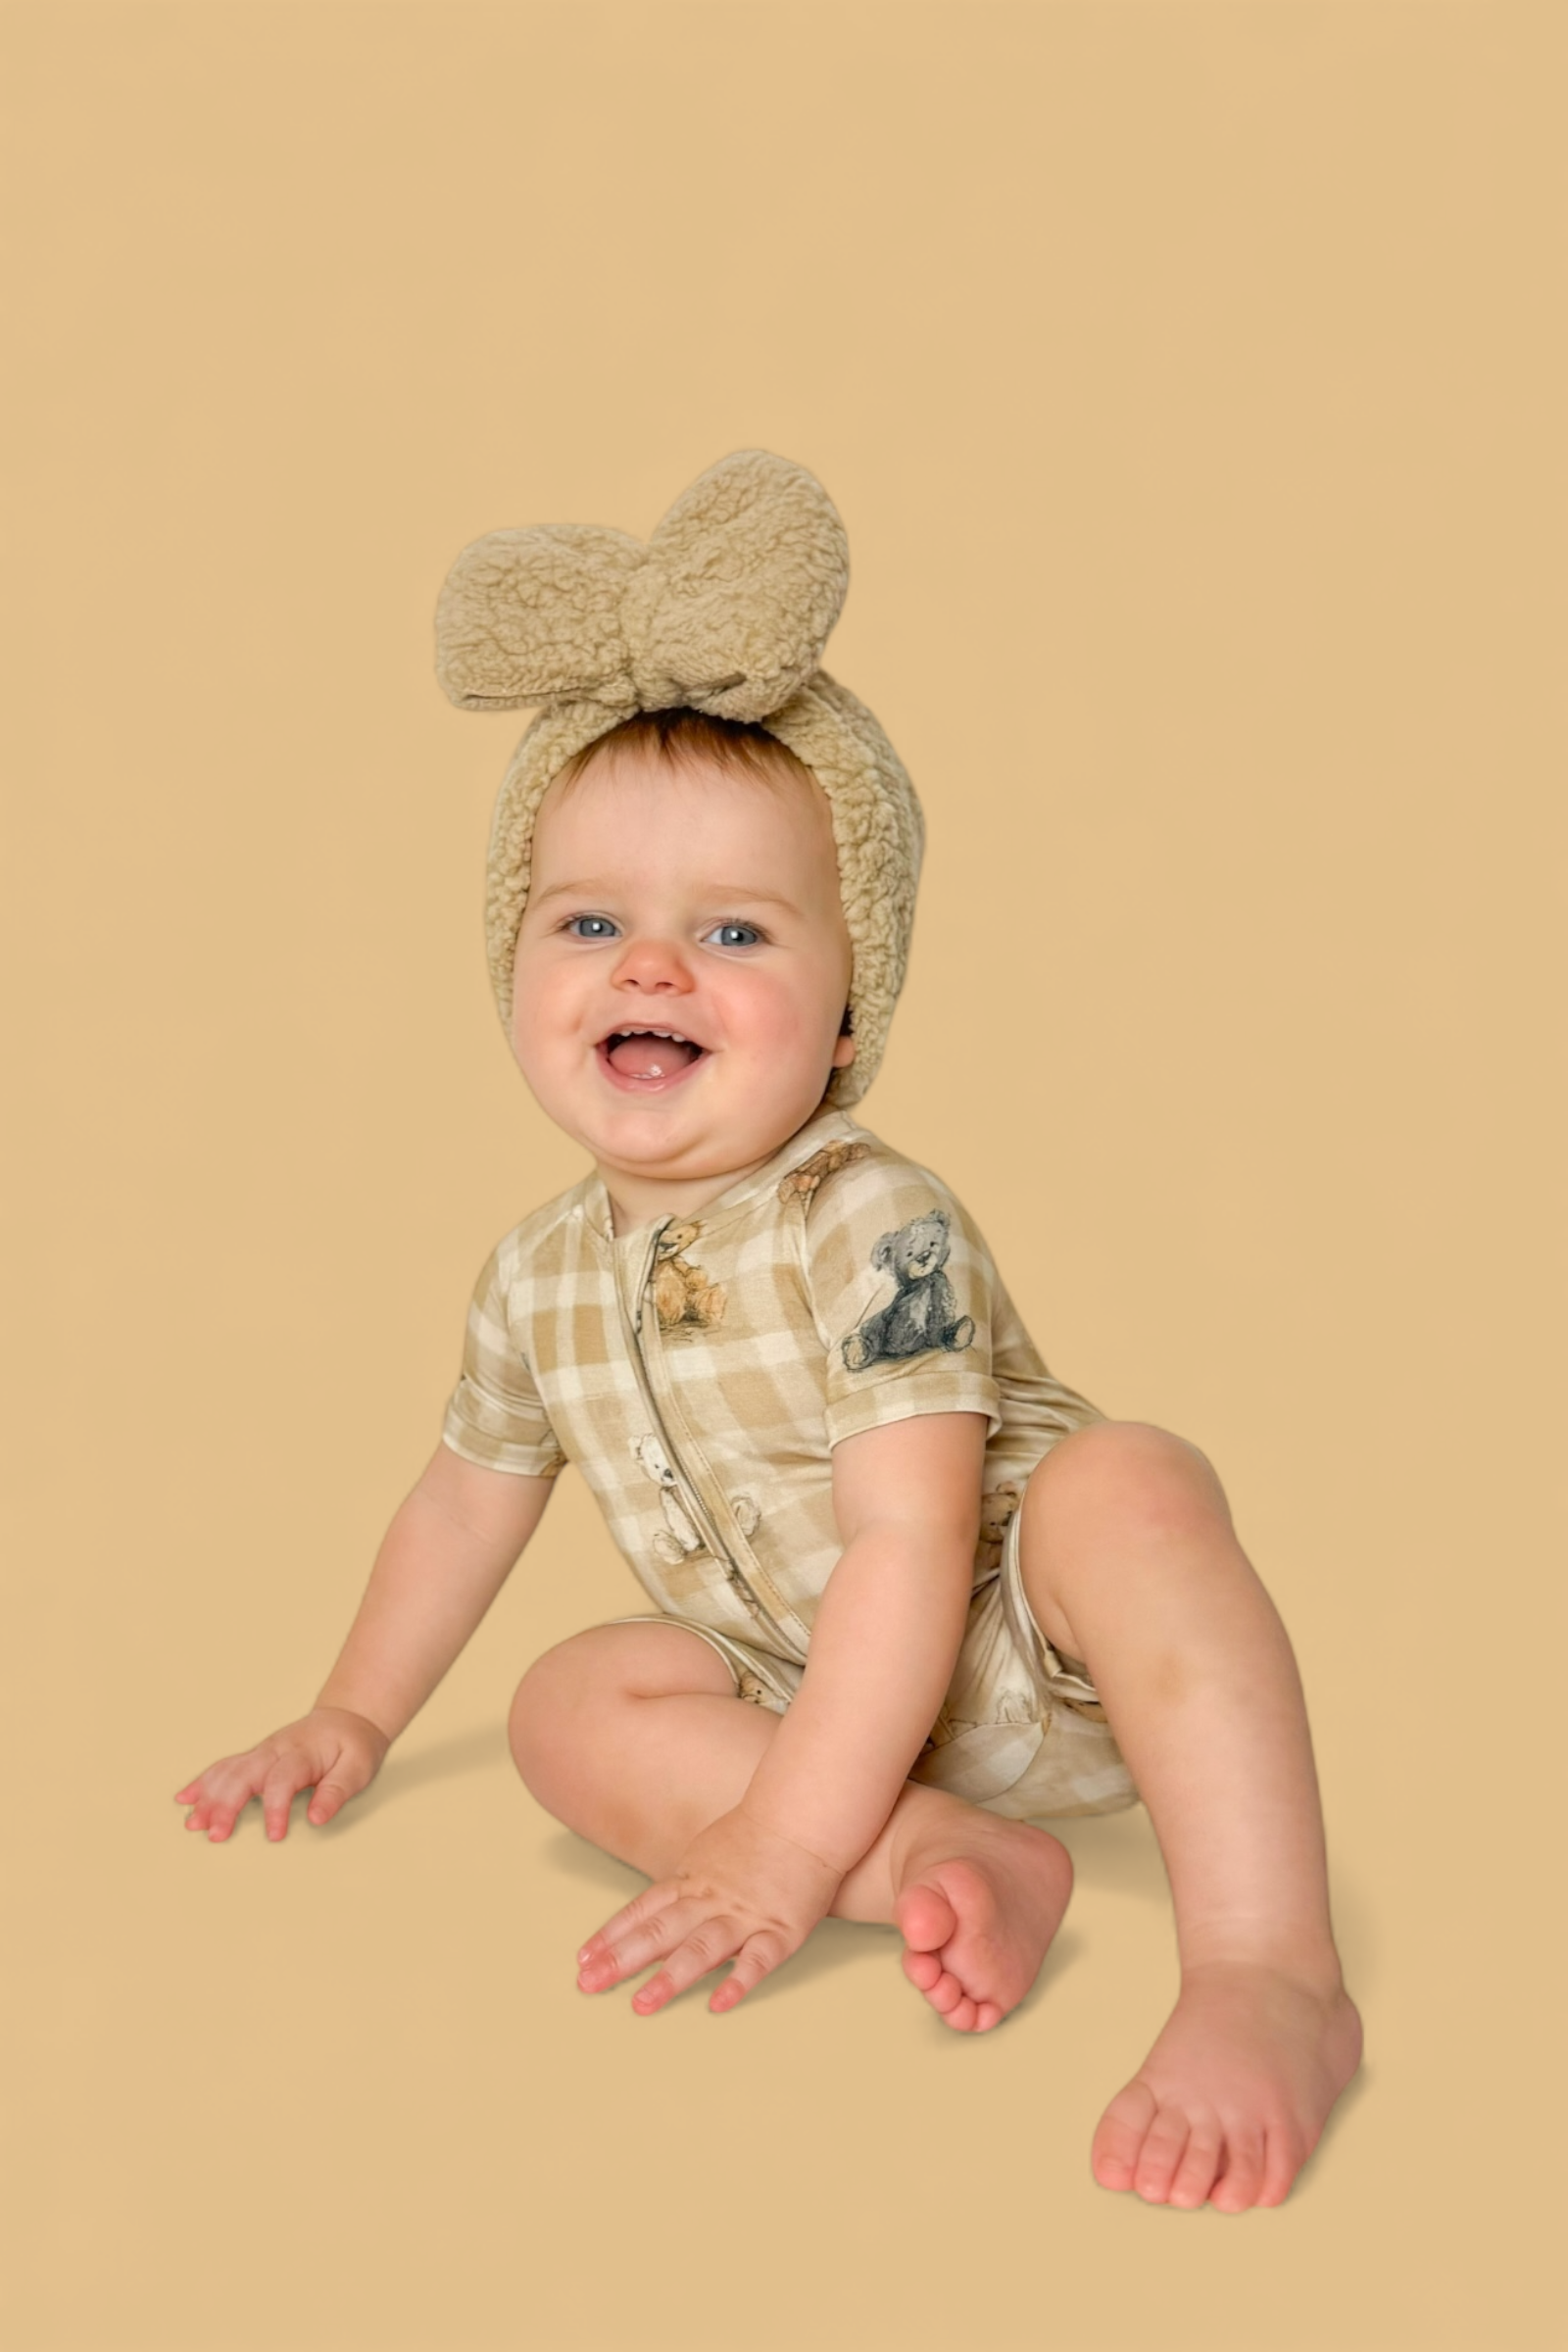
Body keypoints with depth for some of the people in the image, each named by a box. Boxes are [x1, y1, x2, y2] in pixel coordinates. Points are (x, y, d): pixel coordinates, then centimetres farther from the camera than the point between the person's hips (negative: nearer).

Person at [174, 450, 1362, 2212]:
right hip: (811, 1695, 6)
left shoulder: (874, 1227, -24)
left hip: (1027, 1645, -6)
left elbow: (911, 1550, -29)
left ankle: (1273, 1985, -40)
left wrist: (780, 1844, -33)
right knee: (574, 1703, -16)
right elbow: (468, 1493, 15)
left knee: (1124, 1482, -36)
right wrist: (355, 1715, 21)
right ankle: (950, 1864, -26)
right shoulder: (538, 1282, -3)